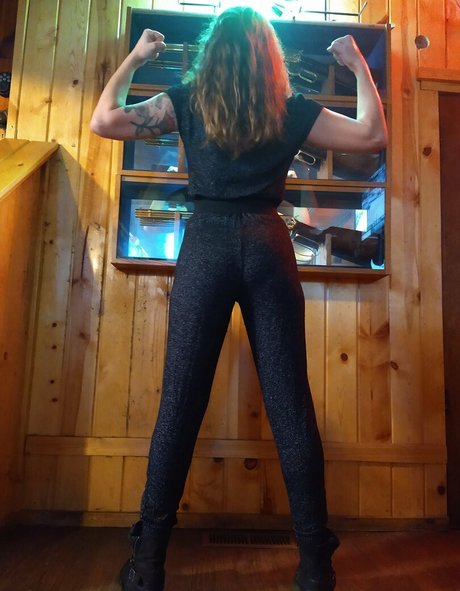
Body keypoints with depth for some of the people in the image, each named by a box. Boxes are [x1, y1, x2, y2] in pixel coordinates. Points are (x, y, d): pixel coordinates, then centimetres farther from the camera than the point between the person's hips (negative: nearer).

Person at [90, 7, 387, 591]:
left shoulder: (187, 100, 11)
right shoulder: (291, 109, 12)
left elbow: (104, 121, 12)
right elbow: (373, 134, 19)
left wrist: (133, 59, 27)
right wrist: (358, 66, 32)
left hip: (206, 244, 0)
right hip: (267, 244, 1)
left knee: (179, 402, 3)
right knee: (291, 405, 3)